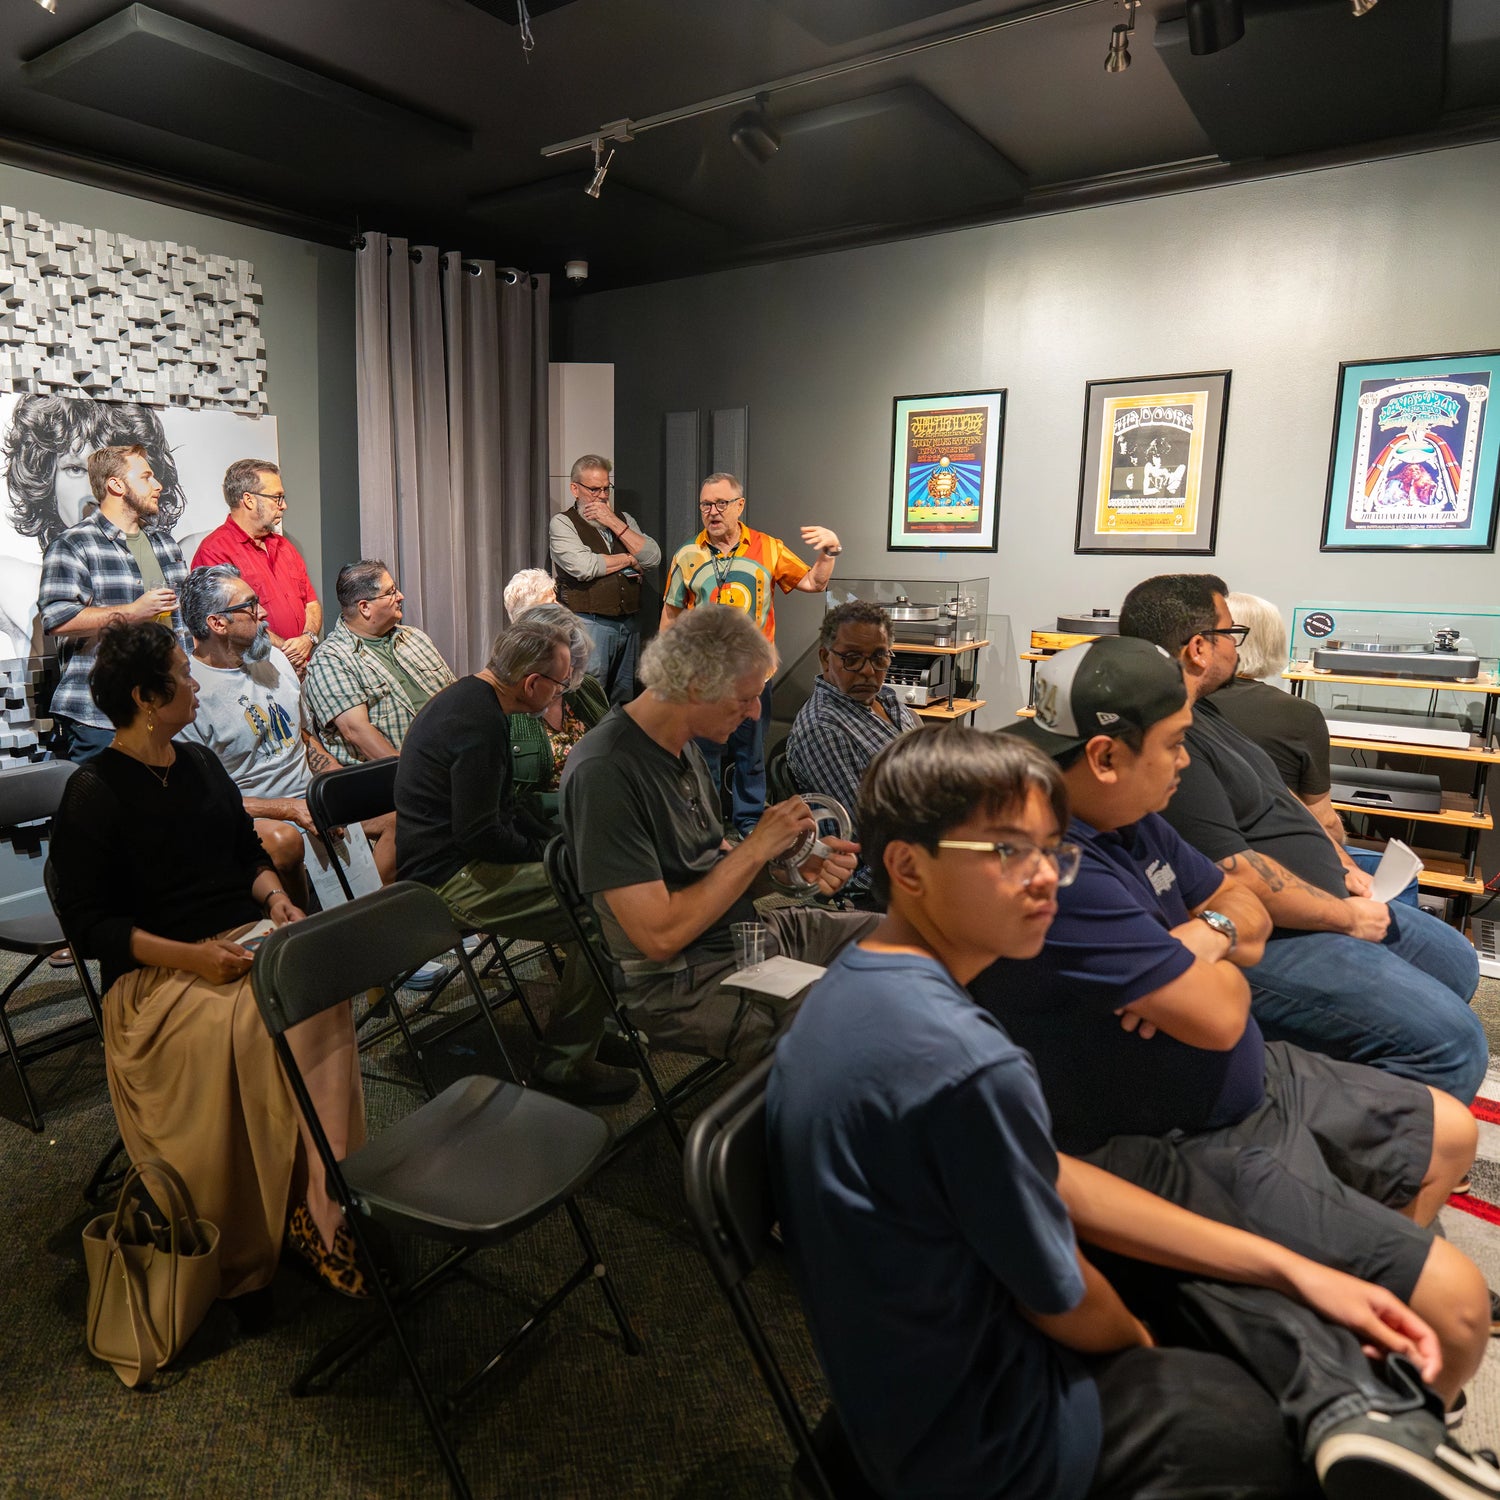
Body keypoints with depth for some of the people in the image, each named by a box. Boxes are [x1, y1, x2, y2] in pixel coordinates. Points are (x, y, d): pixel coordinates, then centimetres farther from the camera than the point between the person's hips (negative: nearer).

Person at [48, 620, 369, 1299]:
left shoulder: (200, 763, 15)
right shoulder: (91, 794, -4)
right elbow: (86, 920, -7)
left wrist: (275, 896, 1)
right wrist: (188, 957, -19)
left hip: (247, 938, 5)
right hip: (155, 970, -4)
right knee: (238, 1031, -33)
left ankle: (322, 1204, -24)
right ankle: (240, 1249, -15)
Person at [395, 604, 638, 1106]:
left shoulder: (469, 697, 11)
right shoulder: (480, 723, -23)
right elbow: (480, 835, -24)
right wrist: (547, 852, -7)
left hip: (452, 858, 11)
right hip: (455, 880, -11)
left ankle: (588, 1026, 22)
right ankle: (563, 1064, -7)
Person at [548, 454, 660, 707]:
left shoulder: (623, 519, 15)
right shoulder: (562, 523, -1)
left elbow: (652, 557, 0)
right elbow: (584, 567, -18)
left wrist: (614, 523, -6)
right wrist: (629, 559, -3)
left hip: (629, 622, 6)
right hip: (589, 622, -6)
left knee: (625, 698, 12)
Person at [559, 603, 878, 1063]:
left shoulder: (684, 742, 6)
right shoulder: (605, 772, -23)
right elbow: (660, 935, -25)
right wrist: (757, 848, -18)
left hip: (753, 930, 9)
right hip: (686, 984, -9)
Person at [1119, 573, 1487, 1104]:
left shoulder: (1198, 710, 10)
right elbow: (1231, 873, -28)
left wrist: (1343, 866, 9)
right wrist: (1347, 916, -15)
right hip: (1263, 939, -12)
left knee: (1455, 962, 23)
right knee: (1450, 1040, -17)